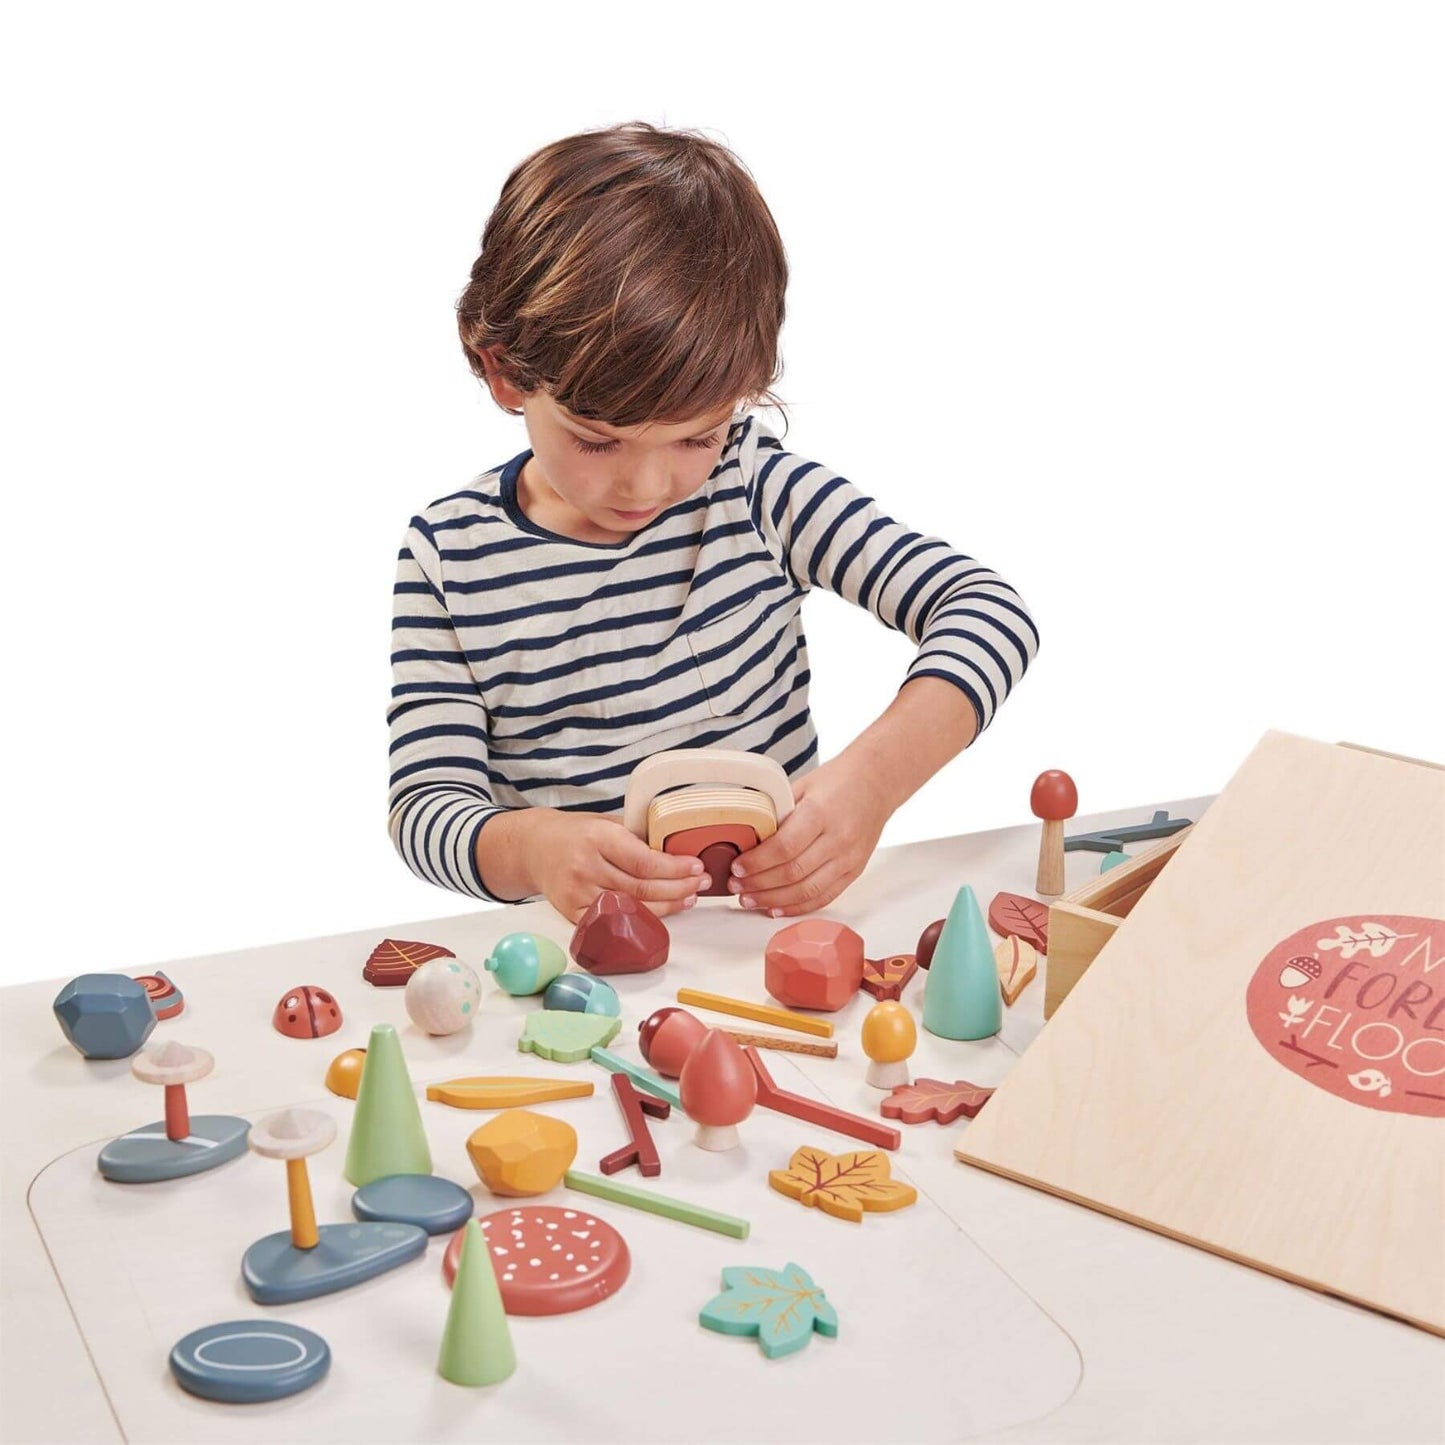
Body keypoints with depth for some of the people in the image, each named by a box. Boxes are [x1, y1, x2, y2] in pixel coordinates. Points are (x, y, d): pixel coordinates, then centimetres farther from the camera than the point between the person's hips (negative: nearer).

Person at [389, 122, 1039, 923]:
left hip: (777, 912, 0)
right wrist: (528, 848, -30)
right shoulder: (450, 555, -3)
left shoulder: (755, 488, -3)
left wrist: (875, 775, -27)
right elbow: (428, 802, -6)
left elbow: (991, 612, -9)